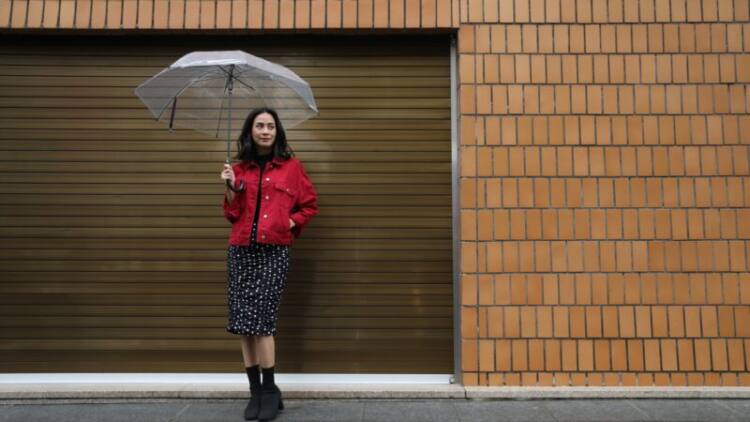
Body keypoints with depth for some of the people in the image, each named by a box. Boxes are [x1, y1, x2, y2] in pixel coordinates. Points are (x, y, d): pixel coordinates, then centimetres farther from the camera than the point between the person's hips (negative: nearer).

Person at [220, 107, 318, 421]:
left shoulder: (291, 166, 5)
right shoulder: (240, 168, 12)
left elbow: (310, 205, 10)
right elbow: (233, 215, 12)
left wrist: (290, 223, -4)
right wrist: (231, 188, -3)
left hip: (274, 251, -3)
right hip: (240, 250, 4)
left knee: (259, 320, -10)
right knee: (243, 323, 2)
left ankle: (270, 391, 6)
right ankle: (256, 391, 14)